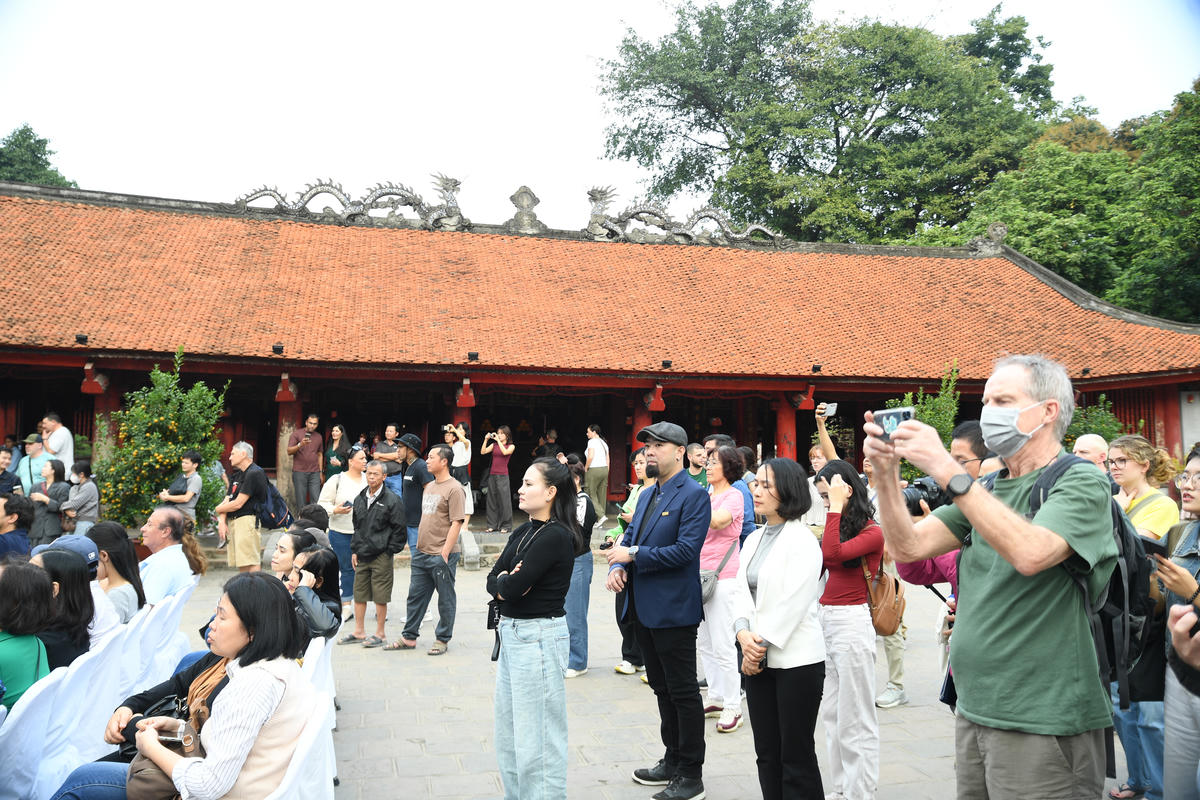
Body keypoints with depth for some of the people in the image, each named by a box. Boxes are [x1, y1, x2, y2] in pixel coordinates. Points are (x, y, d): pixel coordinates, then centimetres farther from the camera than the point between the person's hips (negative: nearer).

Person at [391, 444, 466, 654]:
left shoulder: (454, 489, -13)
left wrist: (445, 553, -19)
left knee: (446, 598, 5)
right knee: (416, 595, 13)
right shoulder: (430, 487, 15)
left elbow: (456, 523, -17)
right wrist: (419, 546, 19)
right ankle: (409, 637, 24)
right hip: (421, 552, 9)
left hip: (442, 555, -8)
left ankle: (442, 640, 16)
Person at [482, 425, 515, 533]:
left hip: (502, 476, -4)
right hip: (492, 475, 4)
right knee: (492, 500, 6)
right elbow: (482, 452, 1)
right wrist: (486, 439, -6)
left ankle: (505, 526, 3)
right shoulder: (494, 445, 11)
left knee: (503, 500, -4)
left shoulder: (511, 446, 2)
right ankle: (492, 525, 12)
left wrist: (498, 440, -15)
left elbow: (505, 452, -18)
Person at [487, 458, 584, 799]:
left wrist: (505, 582, -2)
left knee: (536, 734, 0)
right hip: (512, 632, 10)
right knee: (509, 727, 19)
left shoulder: (556, 536, -18)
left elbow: (513, 587, -22)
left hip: (539, 636, -10)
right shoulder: (522, 533, 10)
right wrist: (506, 582, -15)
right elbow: (492, 581, 4)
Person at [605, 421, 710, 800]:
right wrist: (617, 567, -5)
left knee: (684, 693, 3)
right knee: (662, 689, 19)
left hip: (673, 610, -8)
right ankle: (673, 761, 33)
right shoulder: (646, 495, 14)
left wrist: (634, 555, -18)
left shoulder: (694, 496, -13)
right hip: (644, 608, 9)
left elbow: (685, 550, -21)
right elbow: (630, 538, 15)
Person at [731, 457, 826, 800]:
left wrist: (762, 645, -11)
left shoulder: (802, 540, -11)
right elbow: (741, 590, 7)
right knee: (767, 754, 13)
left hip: (796, 661, -7)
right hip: (760, 660, 7)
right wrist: (744, 634, -10)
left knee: (796, 757, 2)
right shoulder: (754, 539, 12)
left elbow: (793, 604, -15)